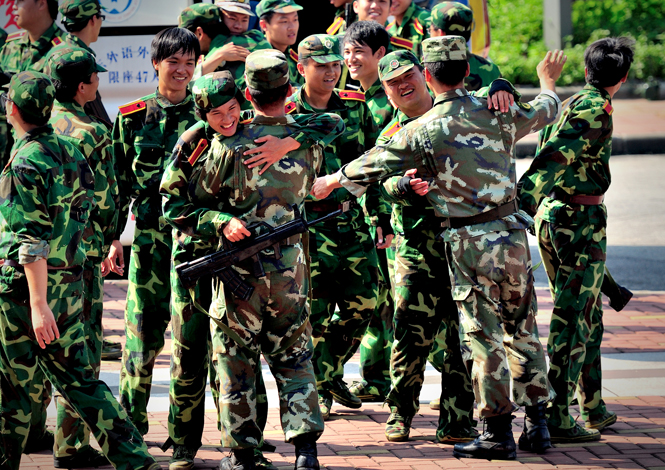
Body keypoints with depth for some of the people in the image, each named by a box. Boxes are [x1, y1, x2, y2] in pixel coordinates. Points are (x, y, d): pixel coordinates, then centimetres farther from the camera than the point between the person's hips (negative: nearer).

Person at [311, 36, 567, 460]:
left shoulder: (423, 131, -8)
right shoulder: (498, 114, 3)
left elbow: (374, 163, 3)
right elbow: (544, 111, 24)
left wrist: (332, 181, 21)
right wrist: (548, 82, 47)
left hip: (469, 242, -4)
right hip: (512, 233, 4)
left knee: (483, 337, 0)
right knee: (523, 330, 13)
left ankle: (498, 432, 2)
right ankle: (537, 423, 18)